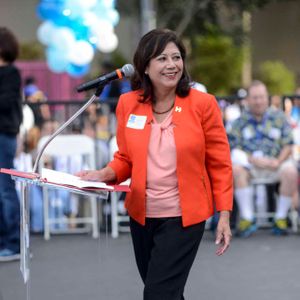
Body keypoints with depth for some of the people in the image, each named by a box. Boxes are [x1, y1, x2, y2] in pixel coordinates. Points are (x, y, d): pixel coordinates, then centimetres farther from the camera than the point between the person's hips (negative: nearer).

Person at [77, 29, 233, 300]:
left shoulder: (202, 104, -10)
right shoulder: (128, 104, -1)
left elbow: (220, 164, -5)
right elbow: (125, 158, 9)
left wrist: (224, 215, -8)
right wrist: (103, 174, -12)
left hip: (184, 217, -4)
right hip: (141, 214, 4)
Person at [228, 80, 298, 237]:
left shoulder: (278, 117, 11)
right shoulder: (240, 121, 7)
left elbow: (288, 145, 7)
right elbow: (235, 149, -2)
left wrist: (278, 161, -13)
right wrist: (255, 160, -17)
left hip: (275, 163, 1)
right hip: (249, 163, 0)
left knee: (291, 171, -31)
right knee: (236, 169, -33)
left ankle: (281, 218, -16)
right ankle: (247, 218, -27)